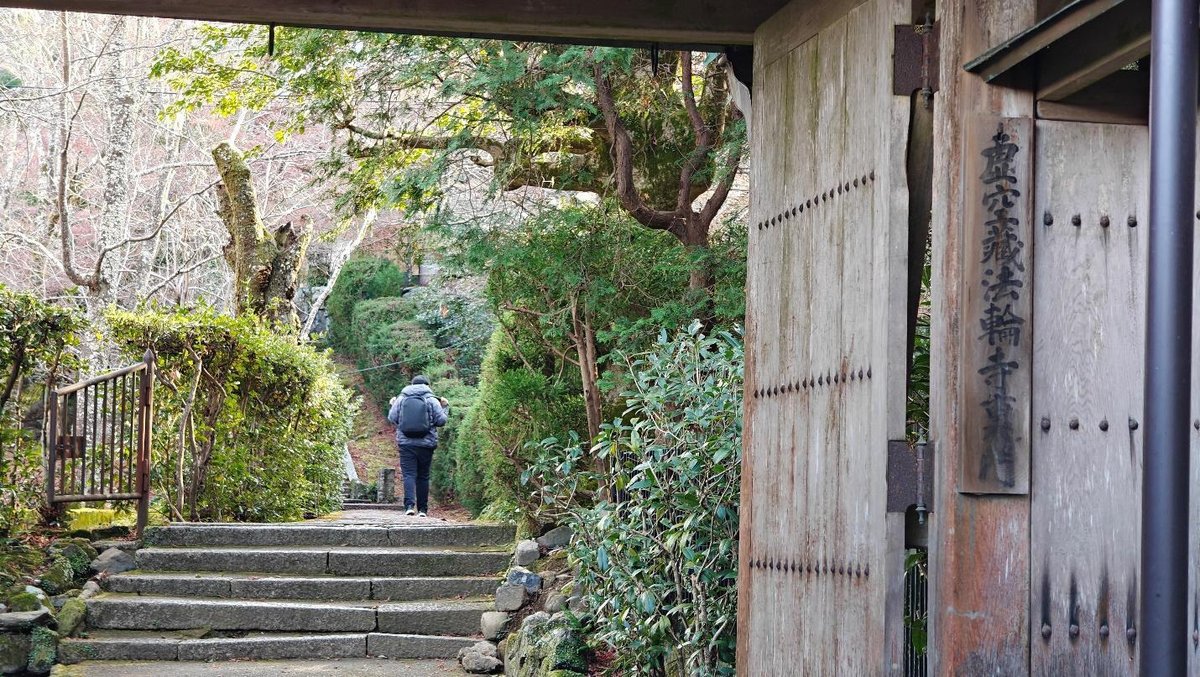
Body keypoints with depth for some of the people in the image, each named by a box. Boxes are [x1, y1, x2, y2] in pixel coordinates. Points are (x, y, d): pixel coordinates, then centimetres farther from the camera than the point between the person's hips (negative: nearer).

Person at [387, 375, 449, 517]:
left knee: (409, 475, -3)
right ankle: (422, 509, 11)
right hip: (426, 445, 0)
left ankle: (409, 505, -21)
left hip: (406, 444, 0)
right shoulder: (432, 400, 0)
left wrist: (392, 405, 27)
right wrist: (445, 407, 18)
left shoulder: (401, 399, 4)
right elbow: (441, 421, 0)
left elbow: (392, 418, 8)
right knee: (423, 477, 8)